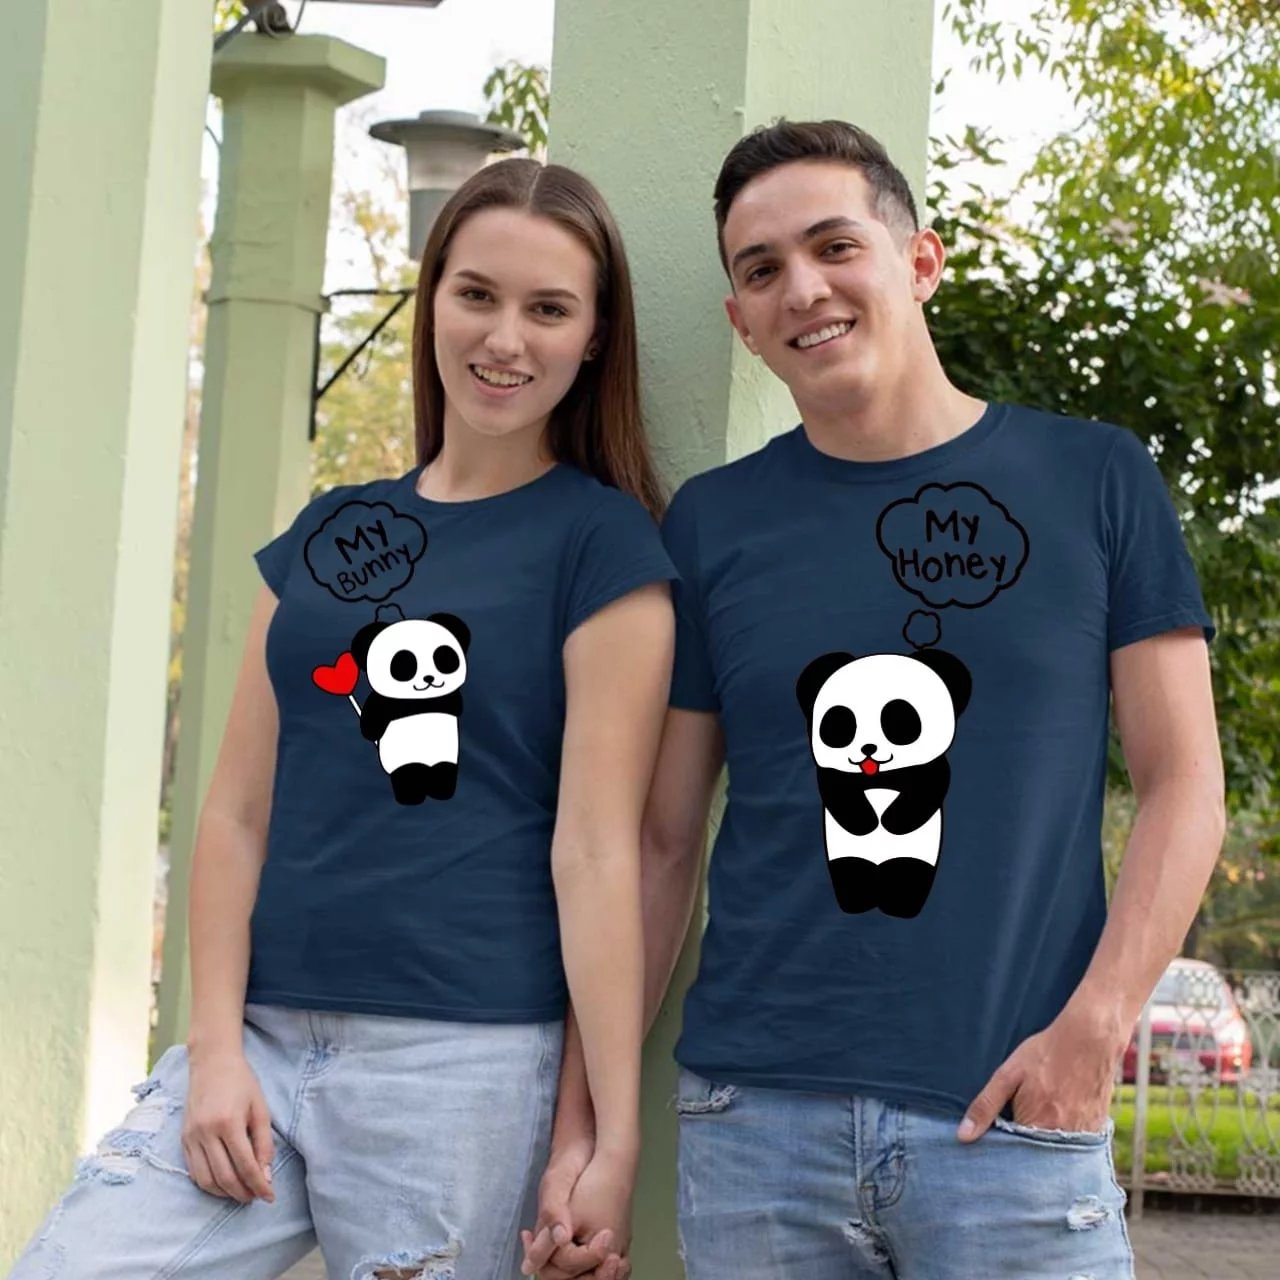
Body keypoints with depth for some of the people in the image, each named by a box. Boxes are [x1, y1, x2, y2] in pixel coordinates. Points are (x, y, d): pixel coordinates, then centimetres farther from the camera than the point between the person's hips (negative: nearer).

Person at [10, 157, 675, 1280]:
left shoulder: (602, 544, -2)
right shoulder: (328, 534, 13)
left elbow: (594, 848, -9)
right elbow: (241, 810, 9)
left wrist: (613, 1137, -10)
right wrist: (215, 1048, -1)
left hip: (459, 1061, -4)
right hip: (259, 1035, 4)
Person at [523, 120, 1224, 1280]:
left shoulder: (1094, 480, 3)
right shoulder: (712, 523, 7)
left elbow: (1182, 783, 2)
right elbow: (661, 843, 8)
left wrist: (1094, 1029, -11)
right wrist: (584, 1119, 3)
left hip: (1016, 1117, -1)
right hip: (754, 1118, 2)